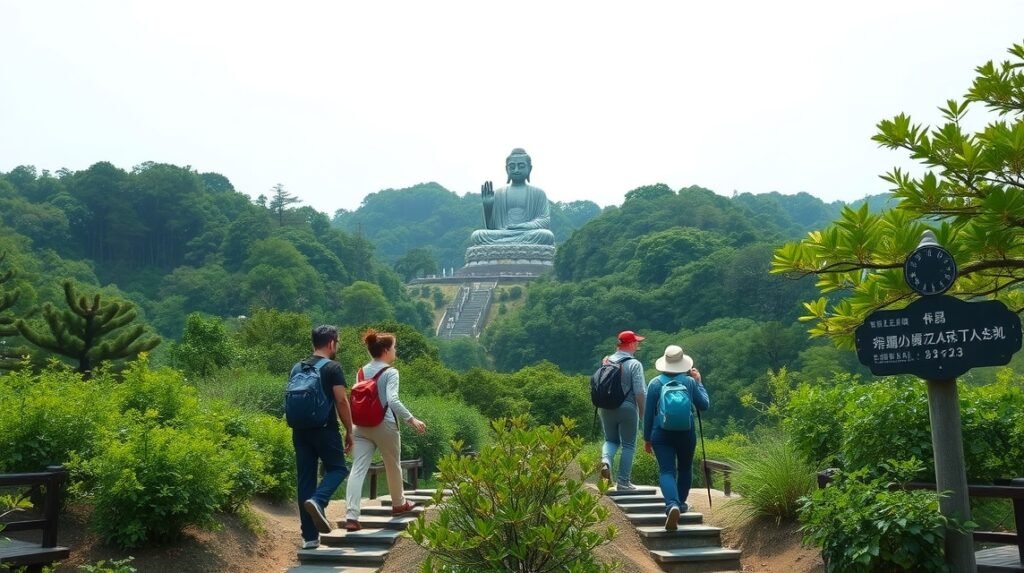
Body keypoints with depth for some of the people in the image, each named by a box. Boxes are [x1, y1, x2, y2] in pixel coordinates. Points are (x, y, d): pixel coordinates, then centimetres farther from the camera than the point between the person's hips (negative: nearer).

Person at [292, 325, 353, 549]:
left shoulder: (297, 368, 12)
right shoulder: (332, 368, -7)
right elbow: (342, 401, -13)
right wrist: (349, 431, -5)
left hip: (300, 430, 6)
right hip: (325, 429, -6)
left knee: (305, 478, 8)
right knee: (337, 469, 11)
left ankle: (309, 536, 9)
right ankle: (318, 501, -19)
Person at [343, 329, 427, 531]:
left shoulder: (363, 371, 8)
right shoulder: (390, 373, -11)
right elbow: (393, 401, -24)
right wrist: (412, 419, -21)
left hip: (362, 426, 5)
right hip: (384, 426, -5)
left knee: (358, 470, -4)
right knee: (393, 466, 18)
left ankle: (351, 517, -15)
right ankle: (399, 504, 39)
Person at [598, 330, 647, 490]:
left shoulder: (607, 362, 4)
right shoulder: (634, 364, -10)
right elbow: (639, 392, -14)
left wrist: (599, 408, 21)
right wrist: (642, 413, -2)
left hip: (606, 408, 4)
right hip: (627, 408, -4)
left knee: (611, 440, 21)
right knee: (628, 445, 8)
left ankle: (606, 460, -8)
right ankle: (623, 481, 9)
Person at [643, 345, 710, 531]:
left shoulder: (655, 383, -3)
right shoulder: (690, 382, -2)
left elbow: (648, 413, 0)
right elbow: (704, 405, 7)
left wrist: (647, 438, 10)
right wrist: (699, 382, 15)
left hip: (662, 434, -1)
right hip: (686, 433, 1)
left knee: (666, 471, -6)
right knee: (685, 468, 22)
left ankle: (672, 505, -29)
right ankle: (681, 503, 35)